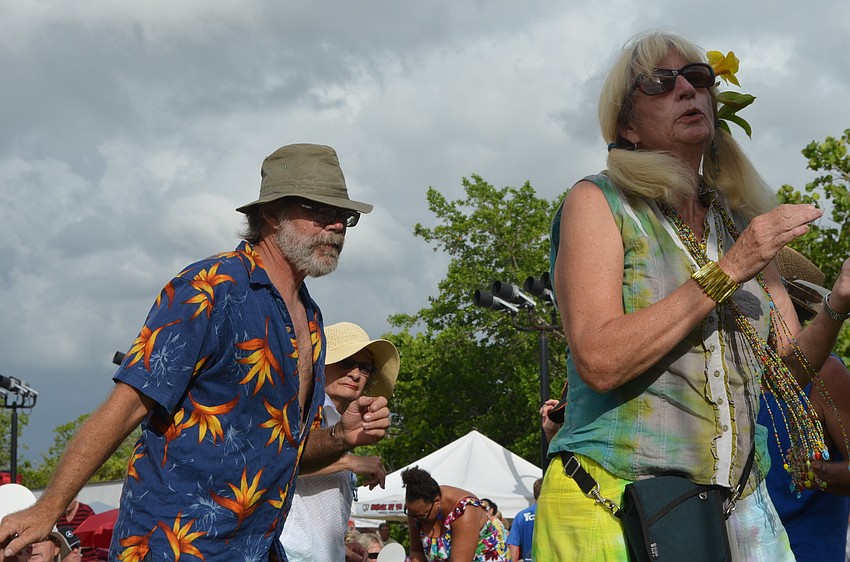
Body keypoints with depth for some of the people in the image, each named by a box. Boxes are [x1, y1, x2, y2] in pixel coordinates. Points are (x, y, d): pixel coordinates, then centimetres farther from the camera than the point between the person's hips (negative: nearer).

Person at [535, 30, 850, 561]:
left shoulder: (742, 223, 9)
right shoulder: (597, 201, -6)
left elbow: (790, 368, 11)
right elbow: (599, 362, -19)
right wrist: (726, 272, -19)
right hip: (612, 510, -5)